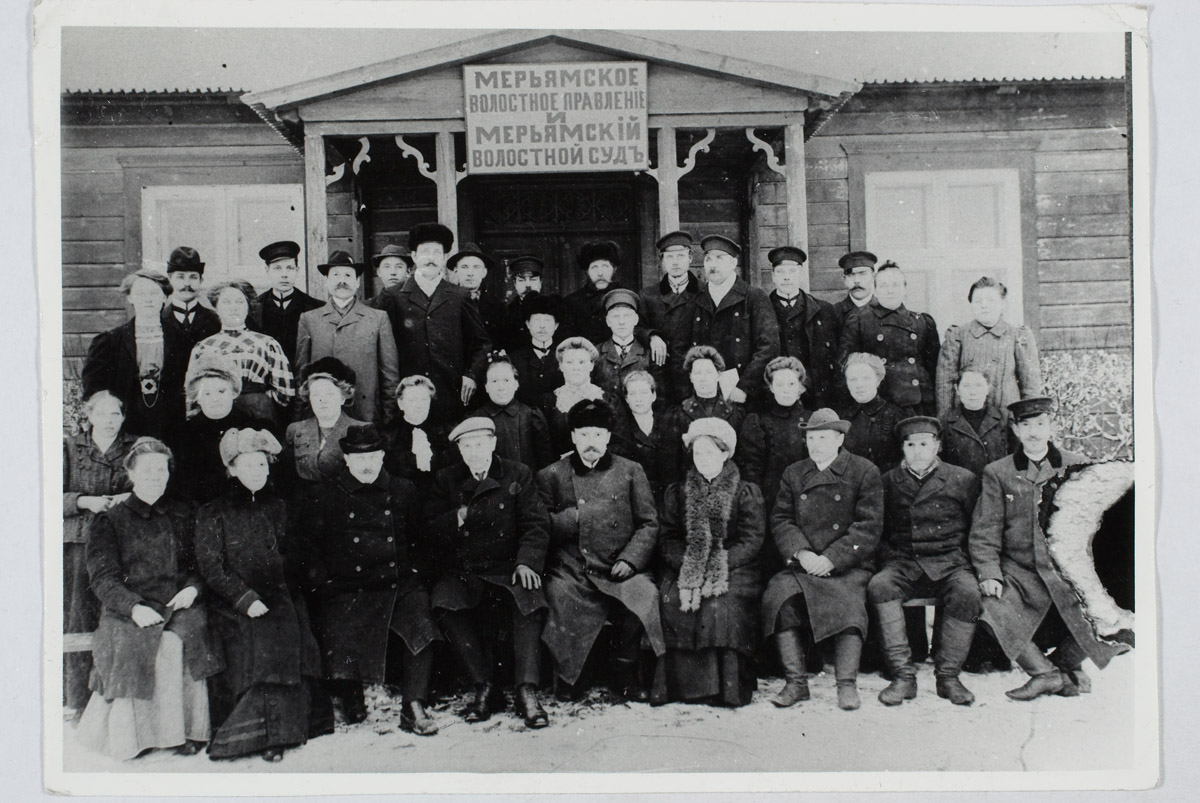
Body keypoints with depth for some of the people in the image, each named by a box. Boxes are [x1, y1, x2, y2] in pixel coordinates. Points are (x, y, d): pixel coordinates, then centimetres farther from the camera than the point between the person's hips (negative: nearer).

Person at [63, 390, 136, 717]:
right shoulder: (69, 448, 12)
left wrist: (131, 498, -9)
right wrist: (85, 501, -10)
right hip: (79, 543, 0)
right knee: (79, 619, -4)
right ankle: (78, 700, 4)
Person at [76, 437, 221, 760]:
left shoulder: (181, 516, 19)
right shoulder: (109, 522, 11)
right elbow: (103, 577, -1)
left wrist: (192, 588, -5)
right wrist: (134, 607, -18)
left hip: (179, 606, 1)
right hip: (126, 611, -1)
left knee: (183, 640, -30)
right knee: (138, 644, -32)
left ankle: (189, 729, -20)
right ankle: (133, 734, -17)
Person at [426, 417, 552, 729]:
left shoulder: (518, 475, 9)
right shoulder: (445, 480, 12)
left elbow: (536, 525, 2)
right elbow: (430, 533, 6)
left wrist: (527, 561, -14)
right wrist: (457, 519, -14)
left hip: (508, 569, -1)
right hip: (462, 572, 1)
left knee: (528, 599, -31)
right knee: (445, 604, -29)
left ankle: (527, 691, -25)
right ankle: (484, 687, -18)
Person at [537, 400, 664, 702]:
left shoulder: (630, 471, 13)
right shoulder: (551, 476, 13)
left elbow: (649, 523, 9)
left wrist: (630, 558, -6)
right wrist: (575, 516, -8)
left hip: (619, 567, 0)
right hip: (571, 569, 0)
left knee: (642, 593, -29)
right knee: (558, 594, -30)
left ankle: (625, 675, -3)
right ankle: (568, 676, 0)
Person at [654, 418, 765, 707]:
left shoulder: (747, 493, 7)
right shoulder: (677, 493, 15)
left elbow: (751, 541, -3)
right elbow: (668, 539, 6)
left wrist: (715, 568, -17)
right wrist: (688, 568, -14)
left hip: (733, 571, -2)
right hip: (685, 571, 2)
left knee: (723, 606, -32)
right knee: (671, 603, -28)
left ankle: (727, 686, -20)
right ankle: (683, 682, -19)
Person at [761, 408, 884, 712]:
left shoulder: (864, 472, 2)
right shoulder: (793, 474, 15)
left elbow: (869, 526, -5)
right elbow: (780, 519, 10)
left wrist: (831, 559, -14)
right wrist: (800, 552, -10)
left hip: (848, 566, -3)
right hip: (803, 564, 3)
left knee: (848, 604, -32)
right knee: (778, 594, -25)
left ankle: (847, 684, -19)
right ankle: (795, 682, -18)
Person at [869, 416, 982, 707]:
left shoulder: (963, 480, 10)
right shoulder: (888, 482, 14)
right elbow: (878, 532, 18)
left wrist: (976, 565, -1)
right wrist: (889, 560, 1)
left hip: (950, 563, -1)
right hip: (903, 563, 1)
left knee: (968, 594, -33)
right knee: (879, 586, -31)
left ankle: (948, 676, -17)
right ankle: (903, 676, -26)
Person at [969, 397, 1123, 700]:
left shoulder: (1076, 466, 10)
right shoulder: (997, 473, 8)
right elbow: (984, 535, 5)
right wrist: (989, 574, -12)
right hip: (1019, 572, 0)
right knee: (989, 607, -28)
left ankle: (1066, 662, 6)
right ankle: (1045, 672, -10)